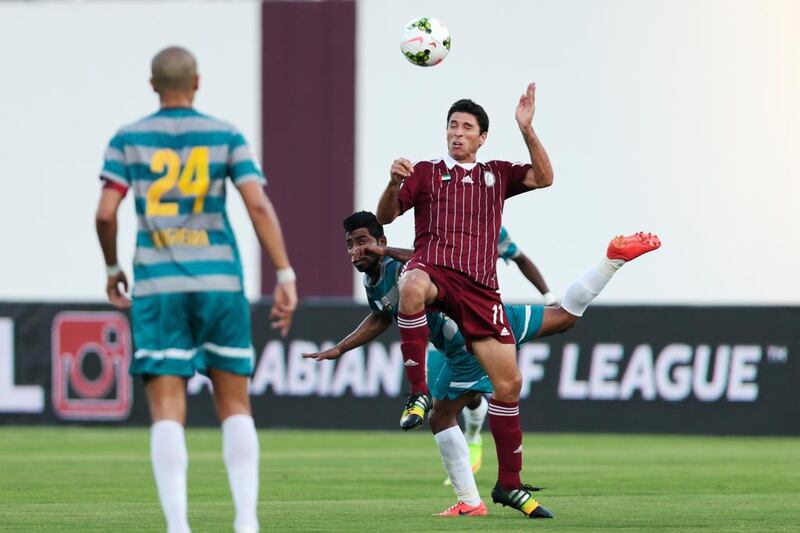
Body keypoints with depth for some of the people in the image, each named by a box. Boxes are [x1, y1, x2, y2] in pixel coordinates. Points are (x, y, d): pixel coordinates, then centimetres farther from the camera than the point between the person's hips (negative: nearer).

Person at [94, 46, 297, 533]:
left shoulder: (128, 140, 5)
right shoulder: (226, 136, 5)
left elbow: (106, 214, -3)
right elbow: (258, 205, -6)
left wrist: (112, 269, 13)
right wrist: (285, 276, -6)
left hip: (158, 286, 0)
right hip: (220, 282, 0)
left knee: (167, 411, -2)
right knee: (235, 405, 10)